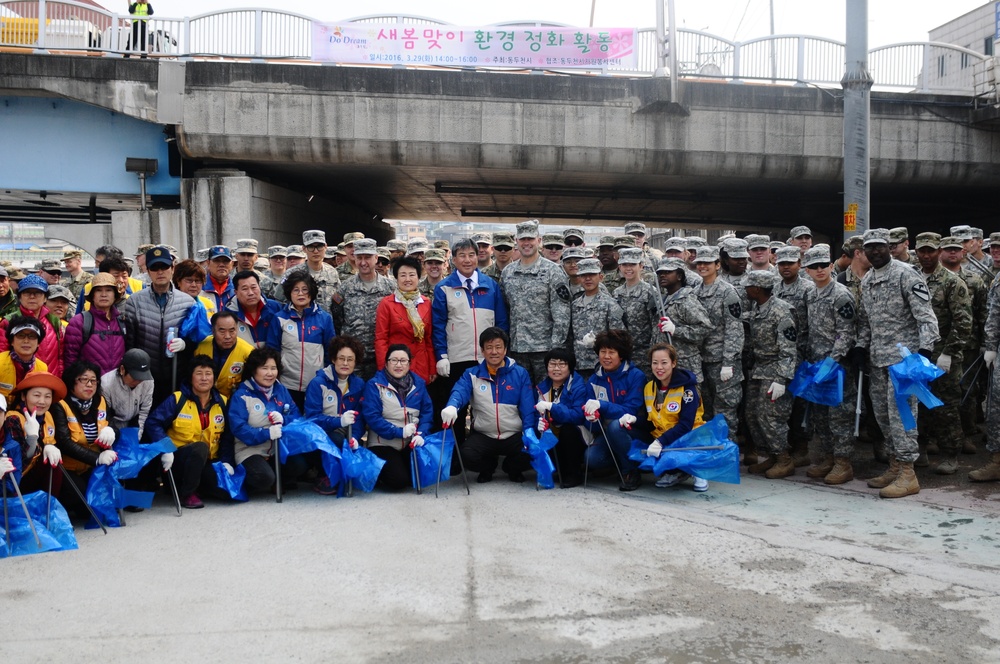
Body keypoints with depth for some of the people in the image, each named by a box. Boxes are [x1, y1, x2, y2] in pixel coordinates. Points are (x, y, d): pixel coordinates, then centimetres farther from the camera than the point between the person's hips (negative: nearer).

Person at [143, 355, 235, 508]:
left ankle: (196, 484, 13)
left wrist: (226, 461, -7)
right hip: (178, 459, -4)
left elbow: (227, 436, 5)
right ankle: (186, 493, -16)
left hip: (207, 462, 4)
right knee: (201, 447, -36)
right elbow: (153, 422, -13)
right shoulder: (178, 399, -6)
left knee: (227, 491, -18)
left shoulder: (222, 403, 4)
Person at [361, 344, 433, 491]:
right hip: (384, 444, -4)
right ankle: (379, 474, 14)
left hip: (411, 444, 4)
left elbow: (427, 412, 4)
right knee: (398, 480, -21)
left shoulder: (418, 383, 6)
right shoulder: (374, 385, -7)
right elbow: (371, 416, -15)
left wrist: (421, 434, -14)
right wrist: (399, 432, -22)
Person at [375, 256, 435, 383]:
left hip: (422, 367, 3)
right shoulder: (386, 303, -2)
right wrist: (384, 370, -10)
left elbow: (429, 338, 11)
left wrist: (433, 369, 7)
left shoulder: (426, 303, 8)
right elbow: (380, 339, -4)